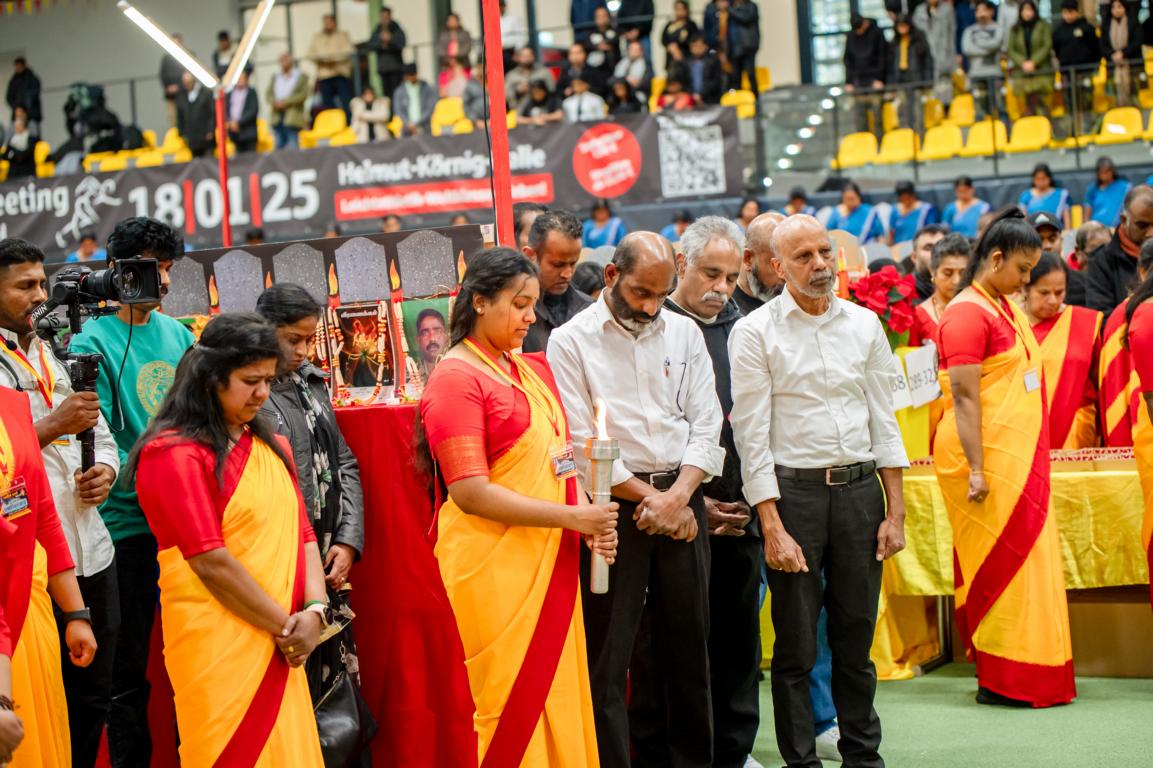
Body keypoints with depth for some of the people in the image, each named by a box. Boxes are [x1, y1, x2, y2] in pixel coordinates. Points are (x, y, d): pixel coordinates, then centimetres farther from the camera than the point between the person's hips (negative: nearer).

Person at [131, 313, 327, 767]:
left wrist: (314, 609, -5)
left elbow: (302, 533, 12)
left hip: (280, 645, 7)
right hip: (219, 645, -7)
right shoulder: (173, 453, -10)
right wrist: (284, 625, -10)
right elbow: (212, 562, -15)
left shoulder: (272, 447, 16)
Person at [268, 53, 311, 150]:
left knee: (292, 146, -12)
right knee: (279, 145, 1)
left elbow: (303, 95, -6)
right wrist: (275, 102, -9)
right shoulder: (275, 78, 20)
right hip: (277, 116, 5)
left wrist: (285, 102, -13)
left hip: (292, 117, -5)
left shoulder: (302, 77, 5)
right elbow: (269, 94, 14)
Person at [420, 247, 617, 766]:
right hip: (493, 564, -7)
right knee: (513, 709, -1)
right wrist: (572, 516, -16)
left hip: (552, 562, 7)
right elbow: (471, 493, -15)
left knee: (561, 700, 9)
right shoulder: (456, 379, -9)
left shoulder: (534, 369, 13)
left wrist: (589, 519, 0)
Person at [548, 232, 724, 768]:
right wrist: (648, 497, -8)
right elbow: (580, 442, -7)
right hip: (614, 503, -3)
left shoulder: (684, 332, 10)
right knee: (609, 653, -1)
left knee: (688, 641, 9)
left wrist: (677, 496, -9)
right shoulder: (571, 341, -2)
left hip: (682, 500, 4)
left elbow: (706, 423, 5)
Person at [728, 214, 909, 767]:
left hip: (860, 488, 3)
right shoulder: (755, 333, -3)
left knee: (856, 638, 10)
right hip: (794, 489, -3)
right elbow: (752, 436, -6)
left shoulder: (864, 324, 9)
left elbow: (884, 421, 11)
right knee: (796, 646, 3)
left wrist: (895, 512, 6)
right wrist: (772, 528, -12)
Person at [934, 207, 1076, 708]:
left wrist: (1031, 457, 18)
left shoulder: (1006, 307, 14)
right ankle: (1001, 681, 3)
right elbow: (964, 397, -18)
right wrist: (975, 470, -22)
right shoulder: (967, 313, -14)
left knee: (1025, 562, 10)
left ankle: (1029, 674, 17)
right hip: (988, 456, -9)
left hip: (1018, 455, 9)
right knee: (1001, 565, -4)